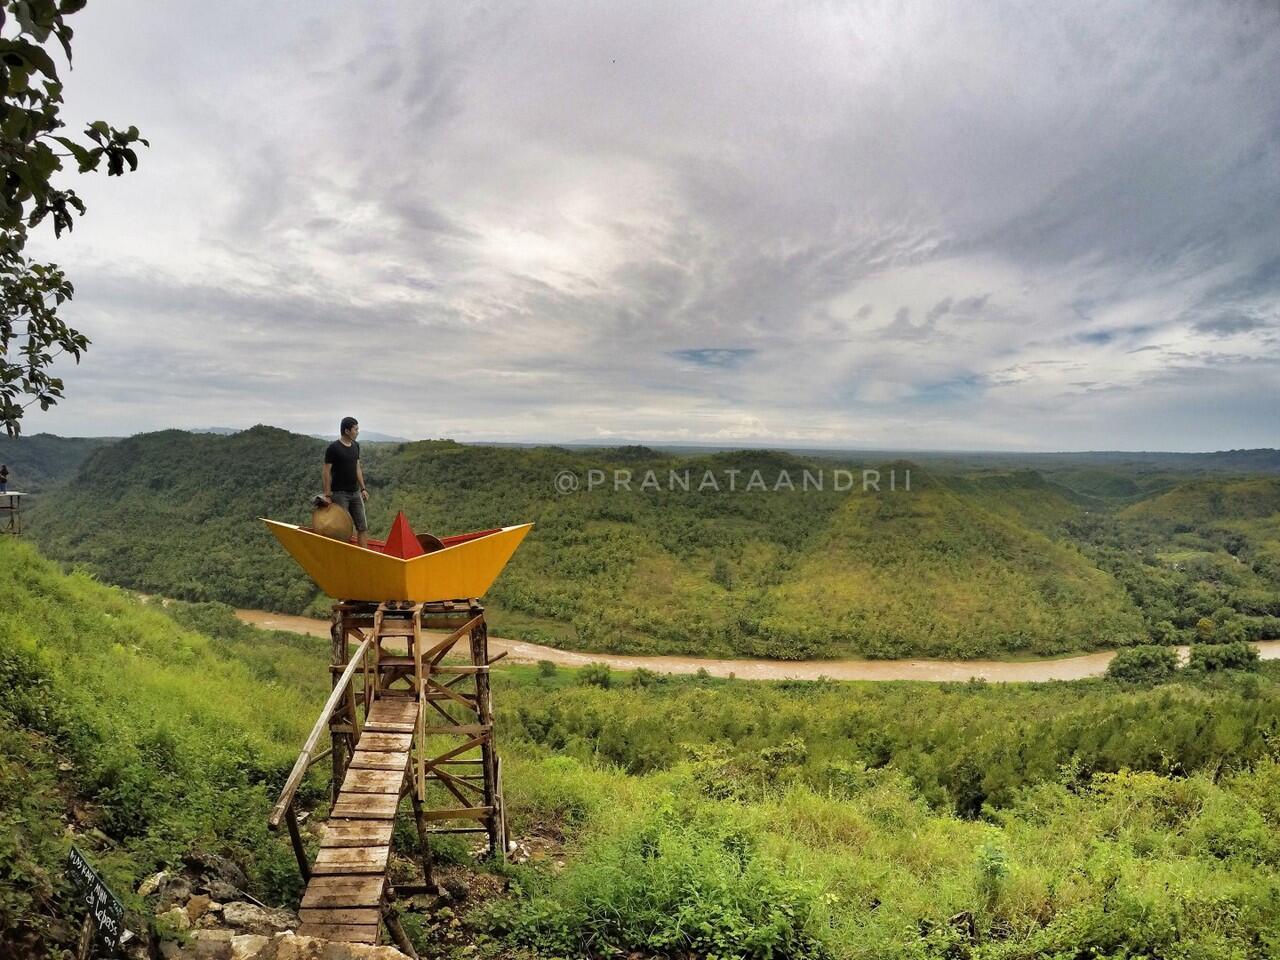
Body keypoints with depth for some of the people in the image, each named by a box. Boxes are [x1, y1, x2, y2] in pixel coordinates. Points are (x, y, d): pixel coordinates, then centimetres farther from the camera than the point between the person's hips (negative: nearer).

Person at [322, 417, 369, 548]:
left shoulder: (356, 446, 9)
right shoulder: (333, 448, -11)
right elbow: (326, 472, -9)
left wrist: (363, 488, 11)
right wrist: (327, 495, -12)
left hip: (355, 493, 6)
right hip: (339, 493, -6)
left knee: (362, 527, 3)